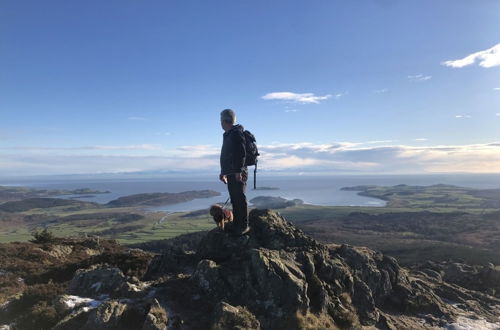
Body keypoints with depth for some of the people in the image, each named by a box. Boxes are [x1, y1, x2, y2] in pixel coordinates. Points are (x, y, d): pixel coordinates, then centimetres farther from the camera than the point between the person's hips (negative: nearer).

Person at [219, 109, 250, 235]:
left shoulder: (237, 133, -9)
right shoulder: (227, 135, 22)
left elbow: (241, 153, -19)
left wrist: (238, 171, -24)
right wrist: (223, 172, 29)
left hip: (238, 174, -10)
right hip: (230, 174, 10)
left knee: (240, 199, -7)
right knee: (234, 200, 12)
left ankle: (244, 226, -1)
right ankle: (236, 225, 18)